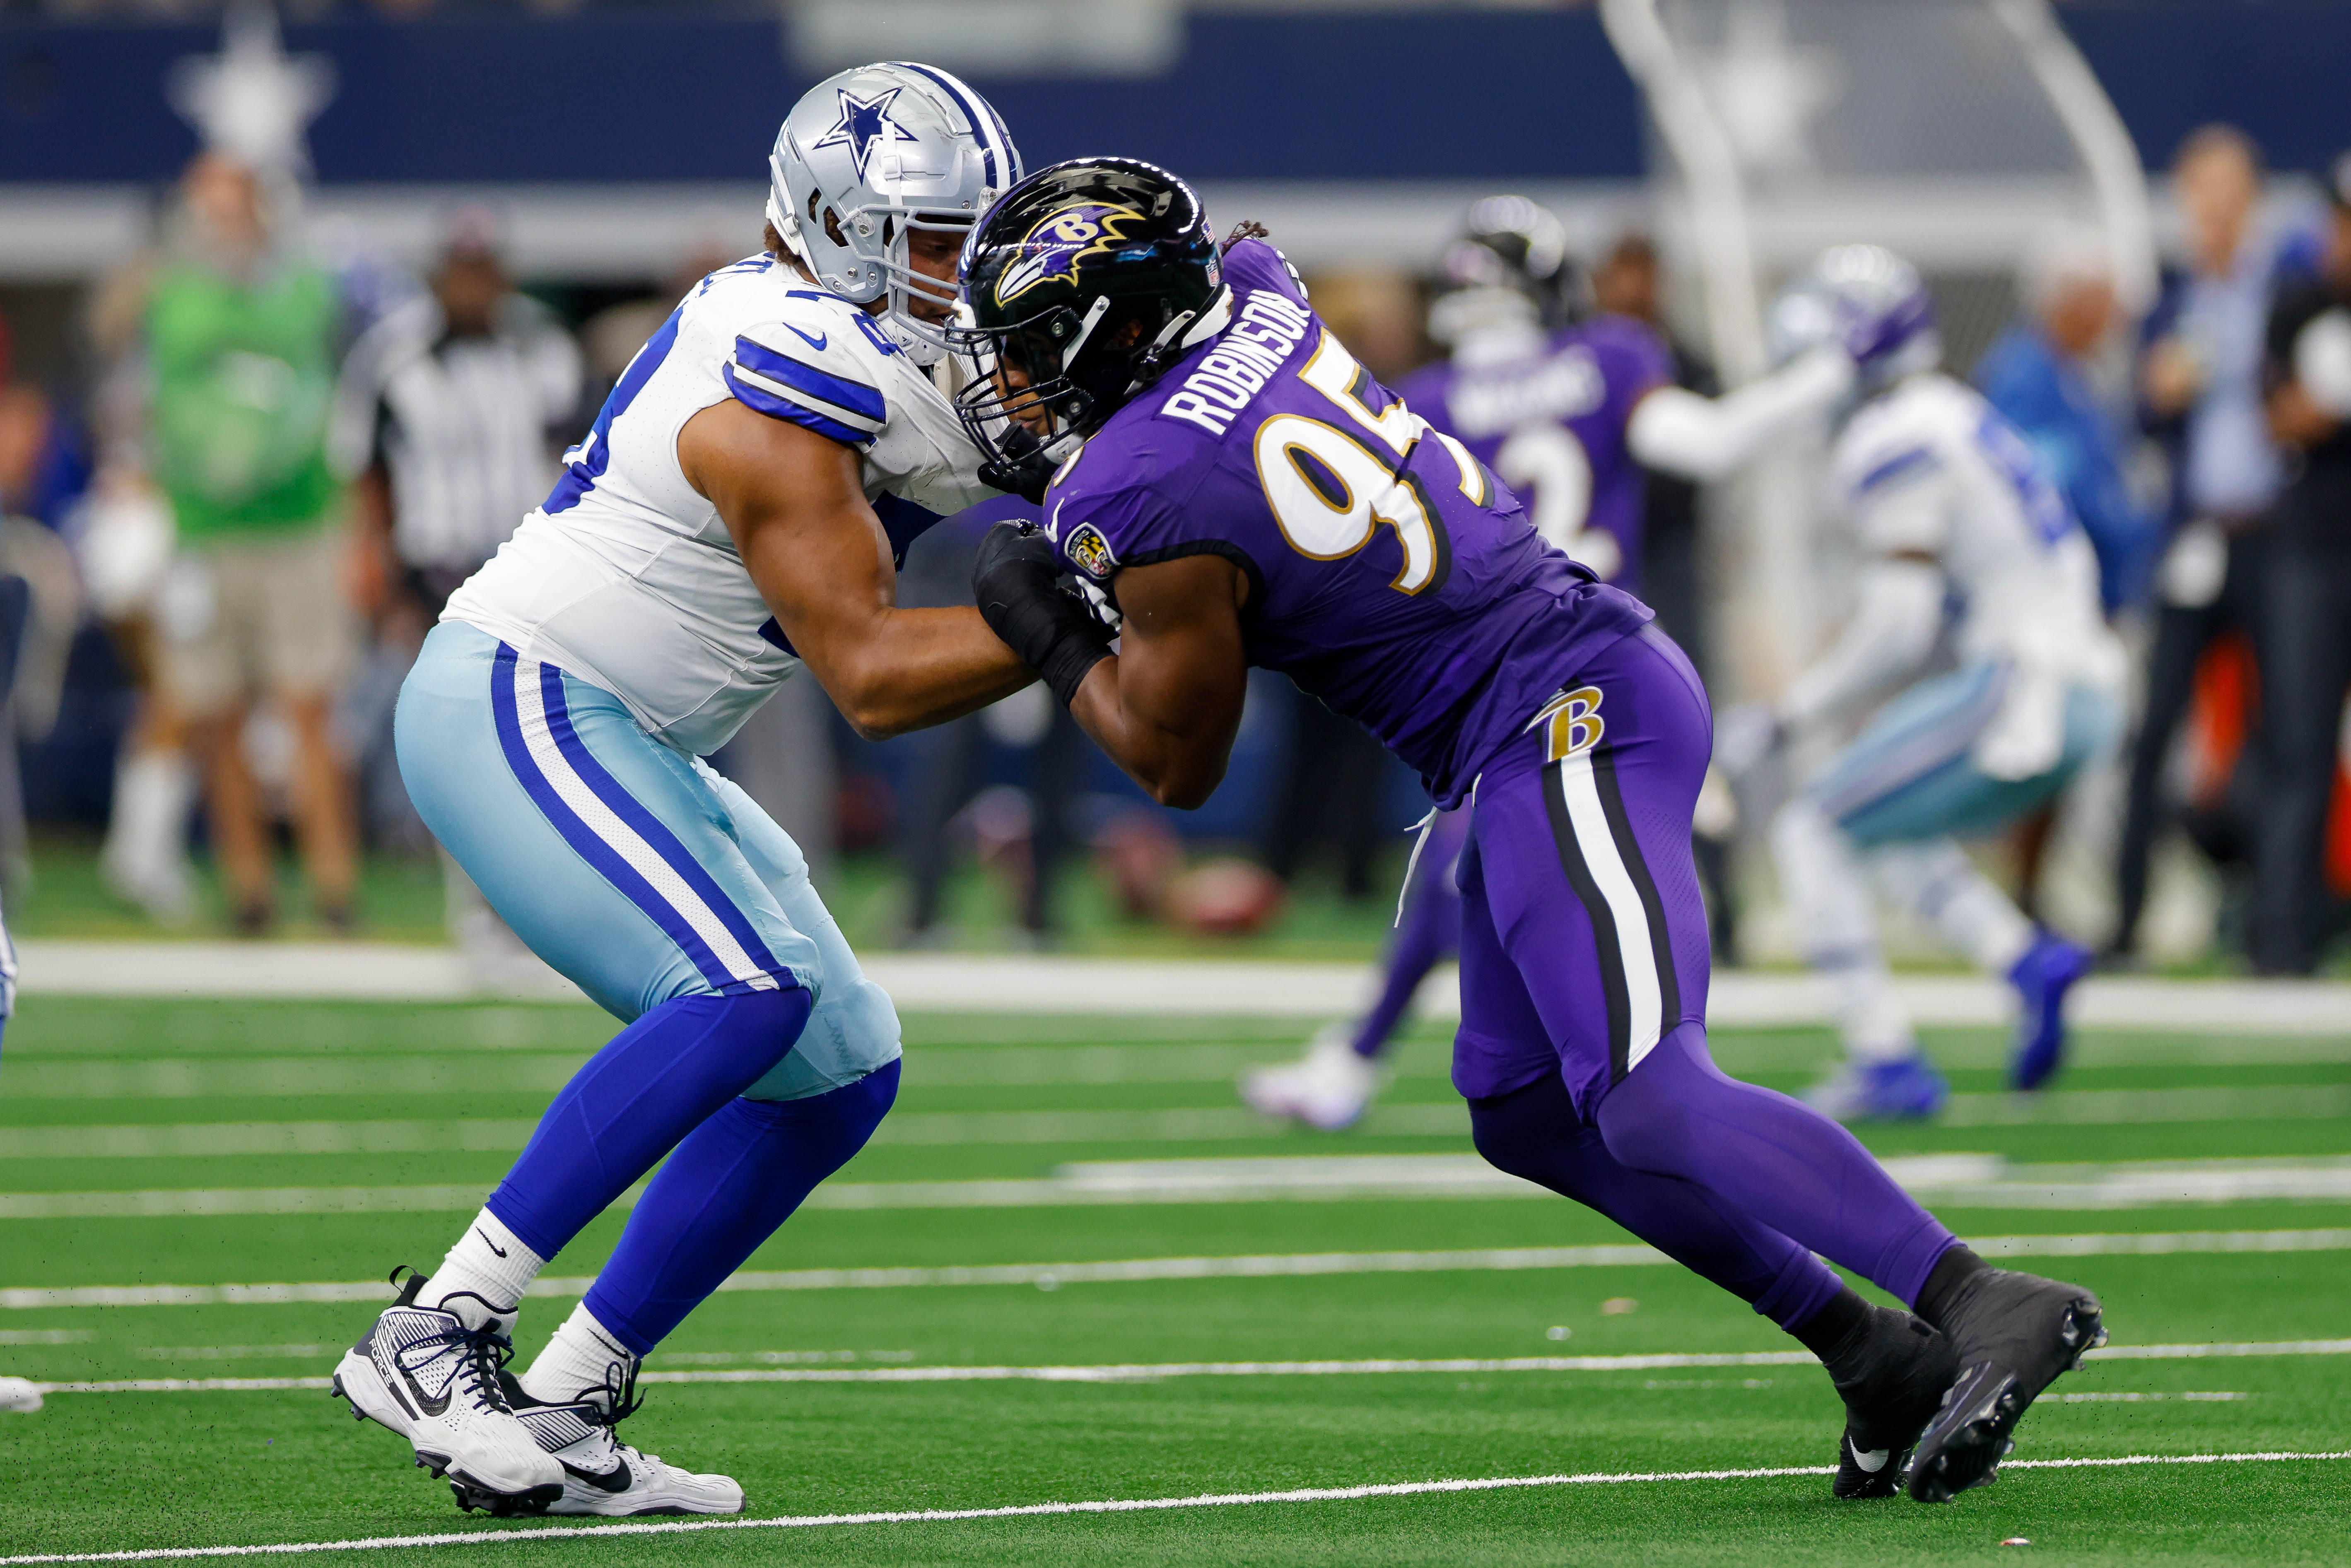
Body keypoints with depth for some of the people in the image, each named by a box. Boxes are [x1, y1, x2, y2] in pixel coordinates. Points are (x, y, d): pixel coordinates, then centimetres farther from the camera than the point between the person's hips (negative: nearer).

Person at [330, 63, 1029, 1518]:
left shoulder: (812, 312, 6)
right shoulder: (780, 412, -22)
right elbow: (872, 677, -20)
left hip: (626, 743, 10)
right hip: (514, 703, -10)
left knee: (843, 1072, 6)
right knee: (748, 991, -28)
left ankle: (565, 1409, 6)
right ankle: (434, 1335, -24)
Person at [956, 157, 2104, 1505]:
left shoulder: (1144, 501, -16)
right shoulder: (1255, 294, 7)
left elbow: (1181, 763, -3)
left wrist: (1048, 635, 11)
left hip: (1570, 726, -10)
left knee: (1649, 1103, -21)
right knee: (1523, 1113, 14)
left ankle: (1984, 1302, -30)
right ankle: (1874, 1354, 13)